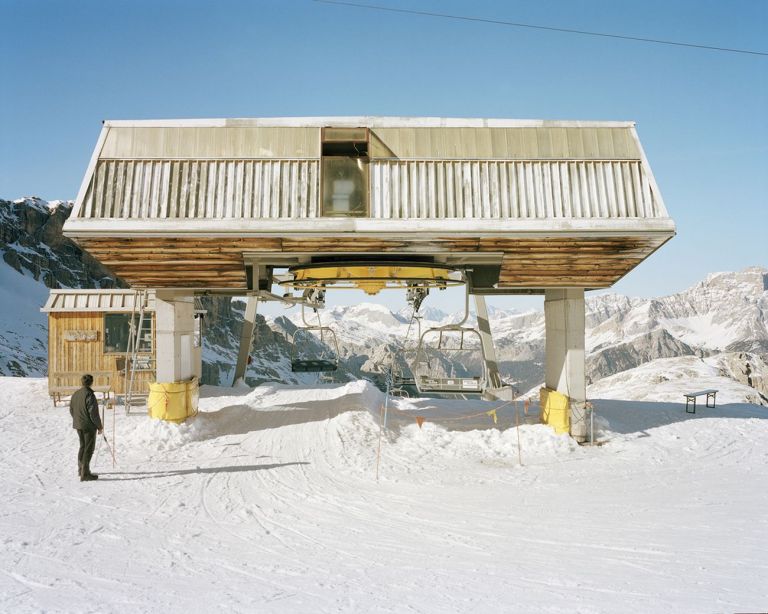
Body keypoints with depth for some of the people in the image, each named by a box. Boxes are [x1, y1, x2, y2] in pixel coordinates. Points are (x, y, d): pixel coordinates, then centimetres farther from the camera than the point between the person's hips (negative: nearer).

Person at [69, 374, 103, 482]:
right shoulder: (89, 395, -19)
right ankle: (85, 474, 1)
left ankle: (81, 469, 33)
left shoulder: (75, 394, 5)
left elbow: (71, 410, 13)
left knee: (82, 446, 22)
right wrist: (100, 426, -9)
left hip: (78, 425, 8)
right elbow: (93, 413, -19)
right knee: (89, 449, 0)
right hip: (89, 426, -8)